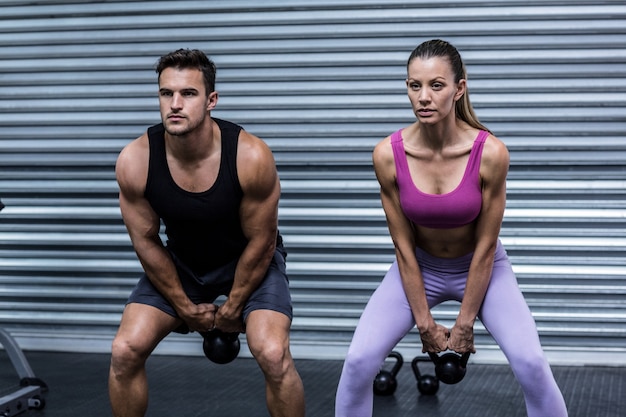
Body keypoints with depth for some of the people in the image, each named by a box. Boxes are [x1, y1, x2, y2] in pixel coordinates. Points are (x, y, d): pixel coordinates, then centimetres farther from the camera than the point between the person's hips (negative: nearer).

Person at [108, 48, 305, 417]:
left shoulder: (251, 157, -31)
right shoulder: (134, 162, -25)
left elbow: (260, 241, -17)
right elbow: (146, 241, -9)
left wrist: (232, 309, -8)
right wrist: (184, 307, -3)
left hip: (251, 259, -2)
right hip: (179, 261, 3)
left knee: (273, 354, -24)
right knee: (125, 351, -13)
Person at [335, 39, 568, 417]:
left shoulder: (491, 153, -26)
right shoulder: (388, 155, -22)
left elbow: (485, 247, -17)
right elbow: (404, 247, -12)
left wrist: (464, 323, -11)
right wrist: (425, 323, -8)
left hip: (481, 267, -1)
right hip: (419, 268, 1)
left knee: (531, 363, -21)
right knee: (359, 361, -16)